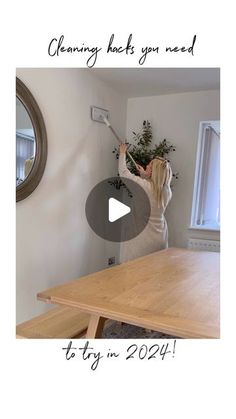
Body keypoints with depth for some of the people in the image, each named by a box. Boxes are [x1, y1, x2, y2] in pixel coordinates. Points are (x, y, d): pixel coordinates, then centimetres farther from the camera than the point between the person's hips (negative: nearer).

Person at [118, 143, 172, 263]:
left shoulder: (143, 185, -17)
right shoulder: (167, 191, -2)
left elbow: (123, 171, -2)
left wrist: (122, 153, 12)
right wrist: (144, 176, 19)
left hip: (142, 238, -6)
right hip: (160, 238, 6)